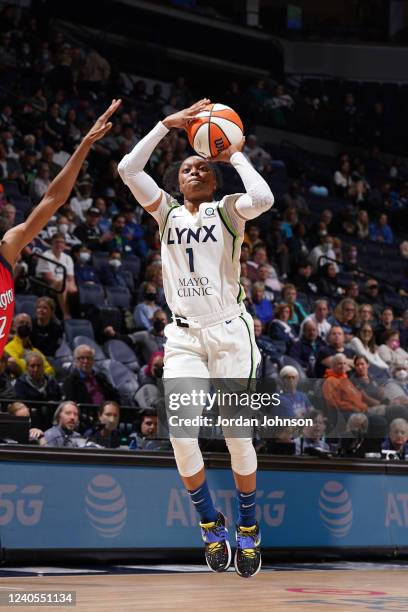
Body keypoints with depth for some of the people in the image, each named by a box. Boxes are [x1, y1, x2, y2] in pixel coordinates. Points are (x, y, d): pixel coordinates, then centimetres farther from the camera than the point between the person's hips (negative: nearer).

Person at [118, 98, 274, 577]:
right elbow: (128, 168, -1)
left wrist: (236, 156, -5)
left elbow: (263, 198, -20)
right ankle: (210, 524, 7)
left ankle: (248, 527, 16)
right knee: (180, 432, -12)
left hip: (228, 332, -2)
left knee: (237, 435, -3)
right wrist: (168, 124, 0)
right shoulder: (167, 212, 12)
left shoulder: (226, 211, 4)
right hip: (183, 336, 2)